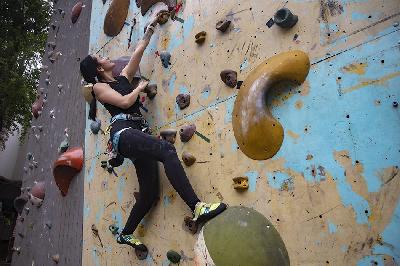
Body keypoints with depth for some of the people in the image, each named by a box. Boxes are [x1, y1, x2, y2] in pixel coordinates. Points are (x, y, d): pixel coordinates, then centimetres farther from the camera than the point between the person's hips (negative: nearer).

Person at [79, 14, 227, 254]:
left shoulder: (123, 78, 27)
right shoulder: (99, 87, 9)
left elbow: (139, 50, 28)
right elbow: (124, 102, -9)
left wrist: (152, 26, 30)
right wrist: (140, 87, 6)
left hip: (137, 134, 8)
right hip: (123, 133, -7)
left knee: (150, 192, 1)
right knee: (167, 149, -33)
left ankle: (126, 234, 21)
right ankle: (197, 208, -43)